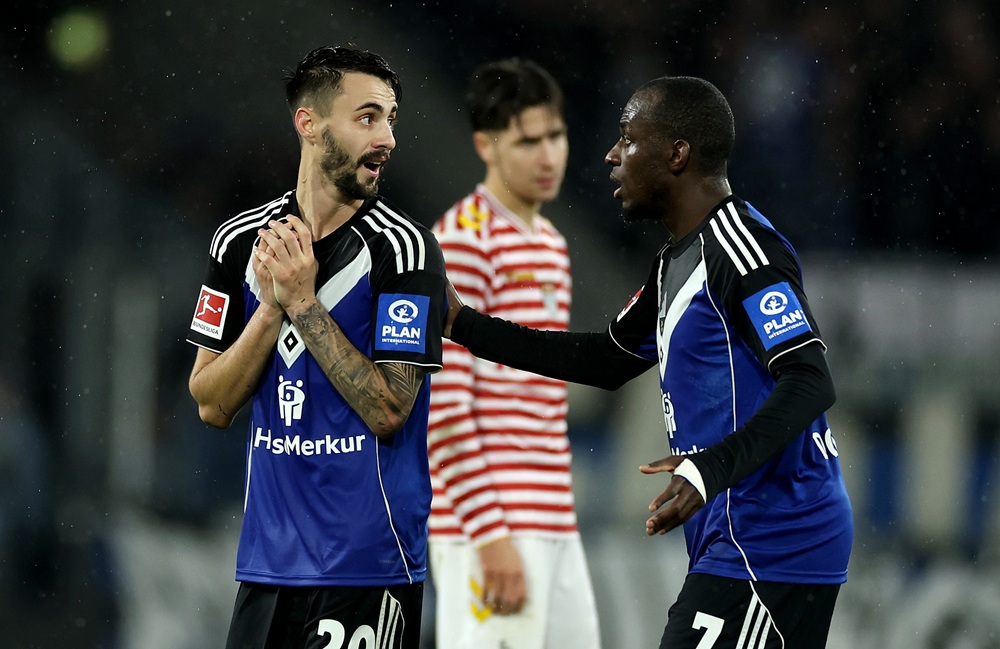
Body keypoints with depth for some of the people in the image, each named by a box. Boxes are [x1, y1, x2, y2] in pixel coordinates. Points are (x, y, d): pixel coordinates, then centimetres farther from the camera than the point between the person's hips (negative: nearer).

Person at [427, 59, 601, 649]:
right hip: (491, 528, -9)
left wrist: (556, 521, 19)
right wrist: (490, 534, -20)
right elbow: (441, 405, -16)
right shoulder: (462, 241, -11)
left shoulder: (550, 244, 18)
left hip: (554, 528, 9)